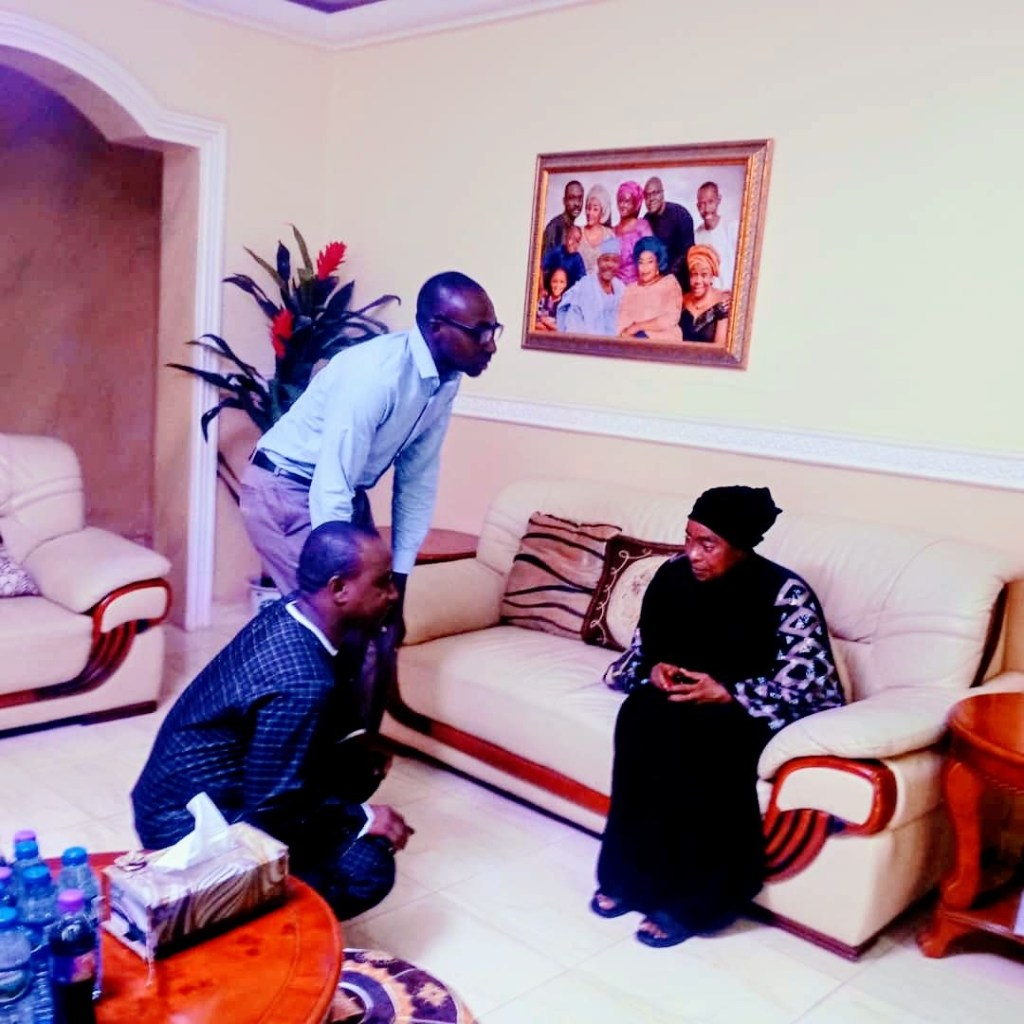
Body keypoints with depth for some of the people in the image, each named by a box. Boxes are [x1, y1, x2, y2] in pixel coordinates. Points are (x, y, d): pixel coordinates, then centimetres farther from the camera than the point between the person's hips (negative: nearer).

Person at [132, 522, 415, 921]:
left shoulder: (286, 615, -3)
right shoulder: (300, 683, -30)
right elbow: (274, 810, -23)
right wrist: (361, 819, -11)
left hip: (193, 788, 9)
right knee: (368, 867, -16)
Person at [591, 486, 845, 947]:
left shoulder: (787, 594, -17)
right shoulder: (673, 576, -3)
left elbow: (804, 683, -18)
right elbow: (646, 645, 9)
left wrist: (726, 692, -27)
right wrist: (656, 668, -13)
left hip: (757, 709, -4)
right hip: (685, 694, 5)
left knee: (700, 739, -34)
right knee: (639, 717, -27)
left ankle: (690, 898, -20)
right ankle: (630, 875, -15)